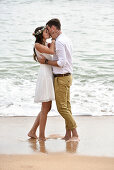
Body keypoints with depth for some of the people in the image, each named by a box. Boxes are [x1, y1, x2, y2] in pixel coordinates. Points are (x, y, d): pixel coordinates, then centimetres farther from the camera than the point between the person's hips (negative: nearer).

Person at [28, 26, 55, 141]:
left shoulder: (47, 45, 19)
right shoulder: (38, 45, -7)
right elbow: (52, 51, -15)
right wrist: (53, 41, 1)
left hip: (50, 75, 9)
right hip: (45, 74, -9)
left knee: (47, 108, 12)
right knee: (45, 108, -5)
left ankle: (32, 132, 18)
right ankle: (41, 136, 2)